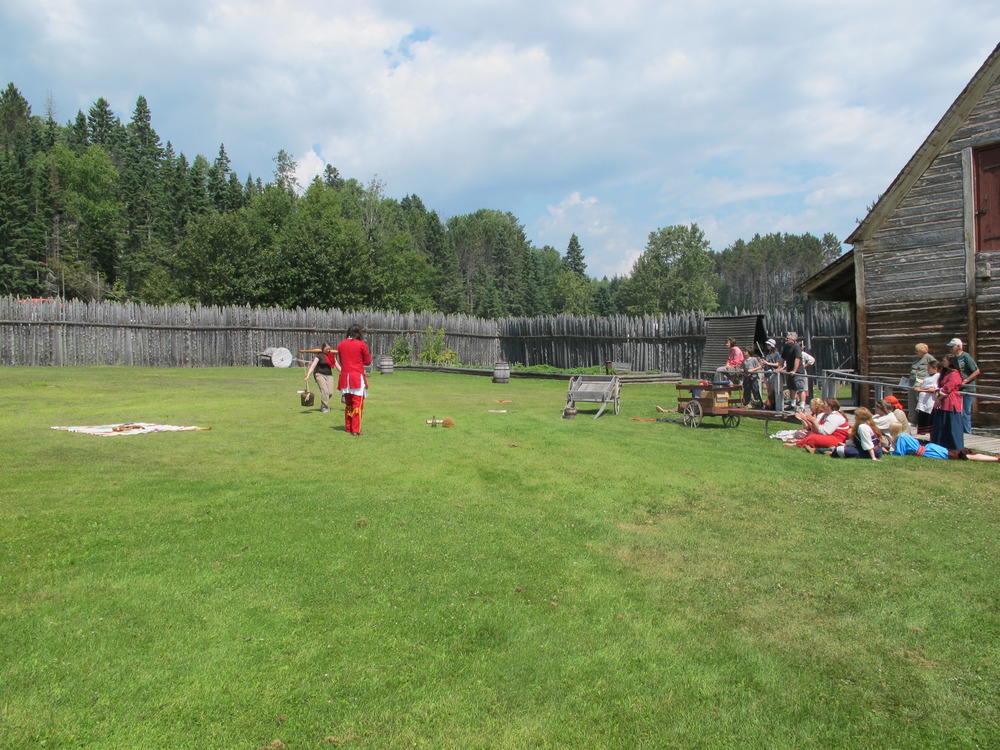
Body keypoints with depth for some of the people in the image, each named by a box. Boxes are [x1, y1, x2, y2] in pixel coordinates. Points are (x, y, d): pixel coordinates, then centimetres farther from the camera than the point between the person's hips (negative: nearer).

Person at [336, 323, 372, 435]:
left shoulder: (340, 345, 6)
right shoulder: (362, 345, -7)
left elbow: (339, 362, 13)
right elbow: (368, 362, 1)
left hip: (344, 377, 5)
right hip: (358, 377, -5)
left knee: (348, 404, 16)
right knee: (358, 404, 0)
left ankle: (348, 428, 21)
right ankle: (356, 430, -2)